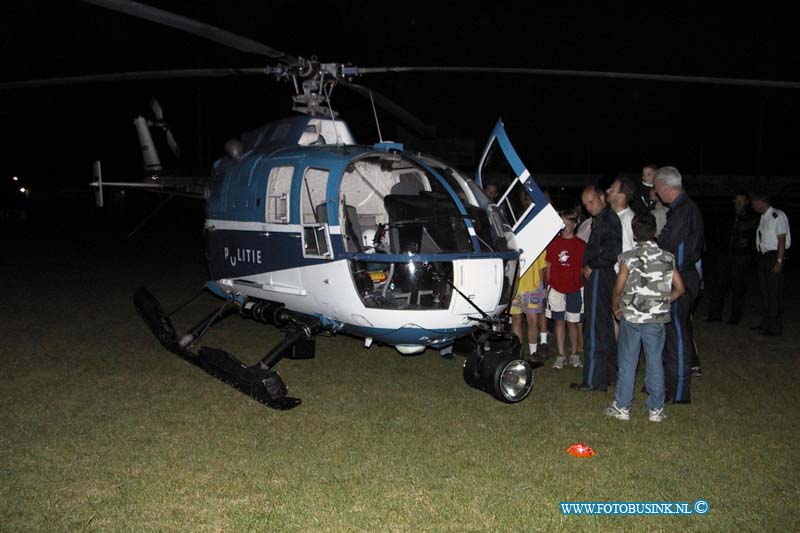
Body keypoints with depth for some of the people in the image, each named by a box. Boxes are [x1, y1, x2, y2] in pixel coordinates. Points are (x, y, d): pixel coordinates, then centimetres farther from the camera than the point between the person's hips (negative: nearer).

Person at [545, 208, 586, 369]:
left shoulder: (580, 245, -1)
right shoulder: (554, 243, 4)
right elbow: (549, 266, 8)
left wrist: (584, 287, -5)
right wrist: (547, 285, 6)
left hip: (575, 290, -1)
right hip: (556, 289, 1)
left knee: (573, 323, 6)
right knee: (559, 322, 5)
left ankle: (574, 355, 18)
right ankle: (561, 356, 11)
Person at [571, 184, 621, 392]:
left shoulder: (608, 218, -14)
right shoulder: (601, 219, 18)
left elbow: (613, 250, -24)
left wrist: (592, 266, -14)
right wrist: (588, 267, 9)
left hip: (599, 278, -11)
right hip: (599, 277, 11)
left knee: (595, 330, -7)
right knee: (606, 328, 16)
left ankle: (593, 380, -3)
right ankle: (609, 373, 26)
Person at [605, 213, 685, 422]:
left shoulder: (629, 257, -9)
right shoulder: (667, 258, 0)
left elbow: (618, 289, -9)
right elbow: (679, 288, 3)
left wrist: (616, 308, 7)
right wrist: (662, 302, 15)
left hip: (631, 317, -2)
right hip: (657, 319, 2)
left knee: (627, 363, 8)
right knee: (655, 362, 10)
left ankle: (622, 407, 14)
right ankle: (656, 410, 16)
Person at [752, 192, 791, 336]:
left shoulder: (777, 216, -13)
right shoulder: (763, 217, 12)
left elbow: (782, 240, -16)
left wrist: (779, 262, -19)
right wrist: (760, 259, 10)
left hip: (774, 256, -9)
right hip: (763, 256, 9)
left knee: (774, 293, -5)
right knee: (764, 292, 15)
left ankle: (776, 328, 1)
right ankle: (765, 324, 25)